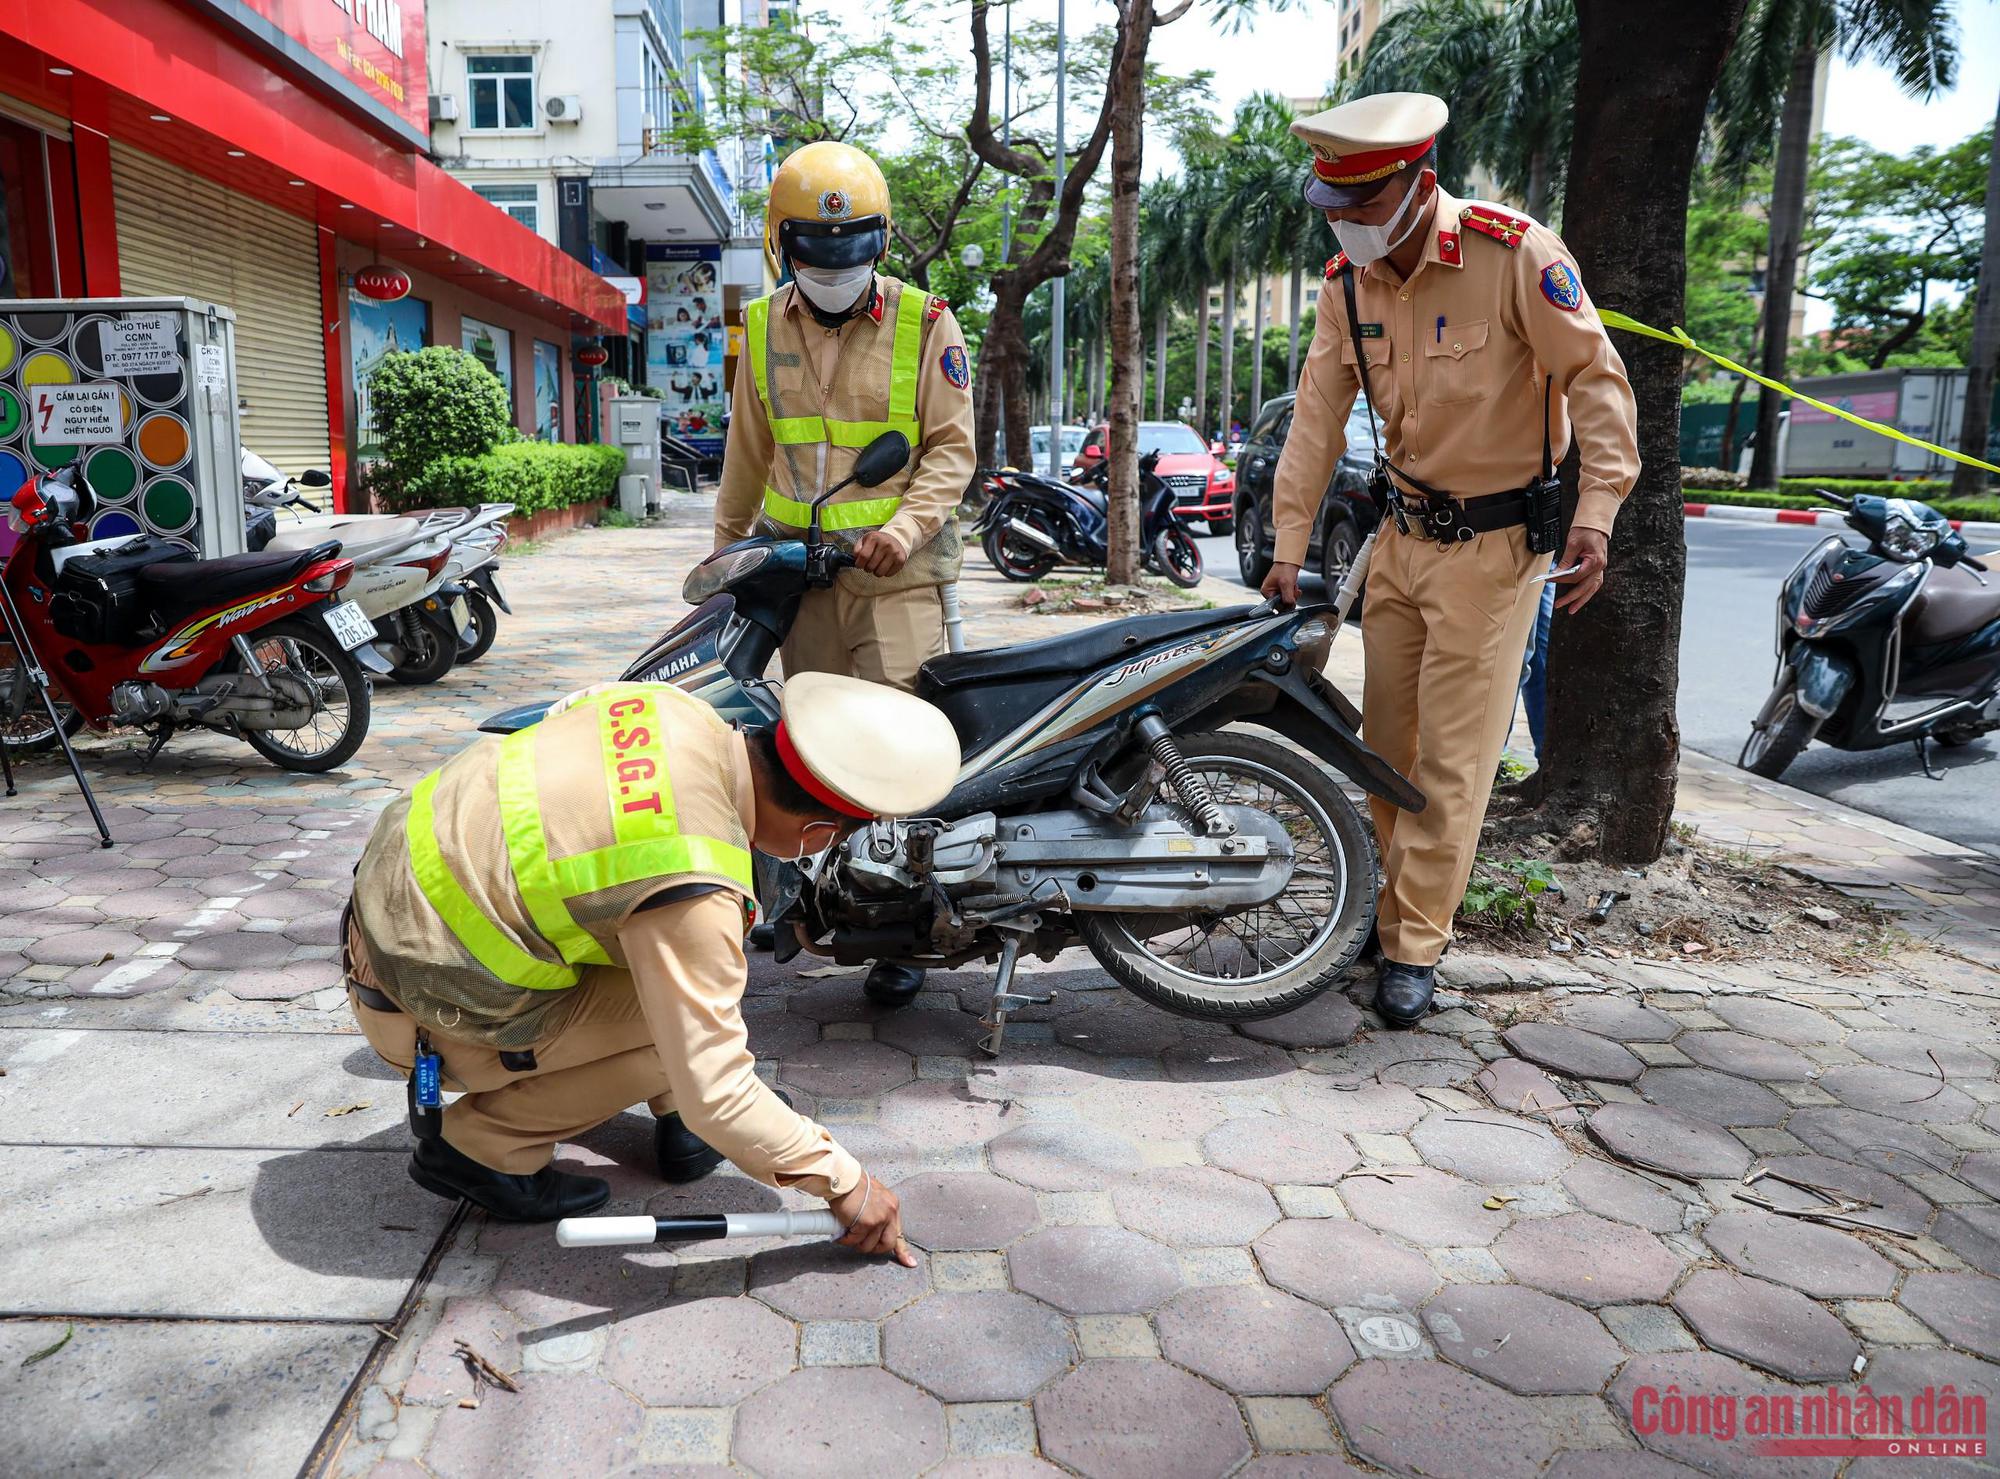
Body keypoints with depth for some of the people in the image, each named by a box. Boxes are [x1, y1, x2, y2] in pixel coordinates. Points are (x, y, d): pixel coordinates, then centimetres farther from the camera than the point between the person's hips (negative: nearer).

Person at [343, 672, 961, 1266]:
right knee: (683, 1015, -12)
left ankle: (672, 1111, 17)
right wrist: (844, 1184, -14)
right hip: (418, 1006, -8)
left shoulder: (680, 710, -10)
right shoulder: (695, 895, -32)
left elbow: (565, 714, 14)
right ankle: (479, 1146, 1)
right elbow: (714, 1095, -26)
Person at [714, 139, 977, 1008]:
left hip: (897, 569, -4)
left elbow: (952, 446, -2)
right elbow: (748, 449, 23)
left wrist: (906, 526, -17)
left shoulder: (923, 323, 1)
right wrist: (726, 542, 29)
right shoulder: (764, 329, 12)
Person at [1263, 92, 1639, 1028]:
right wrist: (1287, 548, 2)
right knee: (1387, 742, 12)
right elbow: (1317, 421, 4)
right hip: (1403, 533, 6)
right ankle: (1403, 901, 31)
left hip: (1493, 544, -6)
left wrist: (1595, 517, -22)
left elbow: (1595, 380, -13)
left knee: (1452, 758, -4)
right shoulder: (1348, 284, 1)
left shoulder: (1516, 255, -16)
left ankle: (1414, 948, 7)